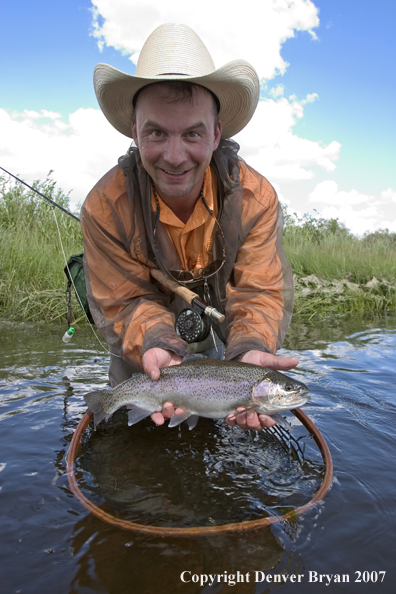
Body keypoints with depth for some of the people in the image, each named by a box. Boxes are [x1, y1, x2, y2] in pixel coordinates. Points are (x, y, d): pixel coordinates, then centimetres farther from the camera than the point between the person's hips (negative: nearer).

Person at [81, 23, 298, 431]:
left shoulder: (256, 197, -26)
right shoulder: (104, 209, -28)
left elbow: (260, 292, -25)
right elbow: (125, 303, -23)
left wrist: (249, 352, -46)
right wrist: (157, 346, -45)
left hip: (219, 342, 1)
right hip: (142, 355, 0)